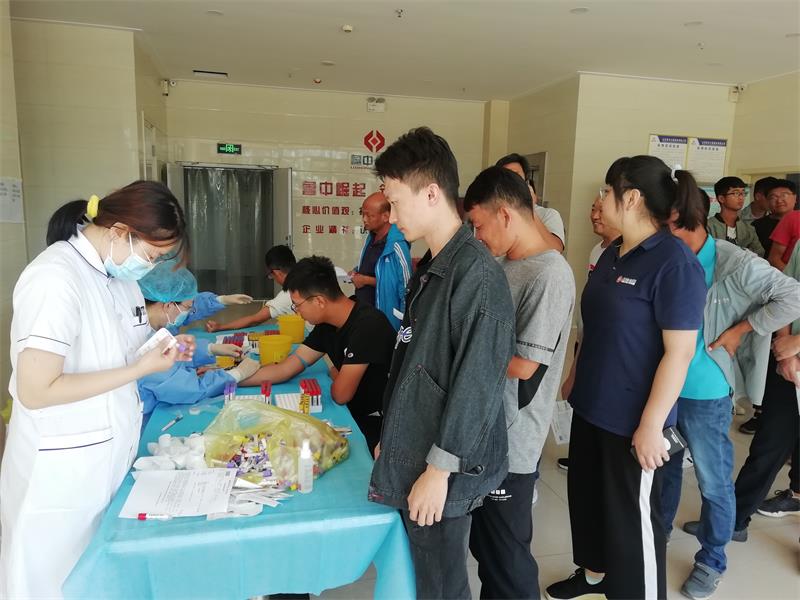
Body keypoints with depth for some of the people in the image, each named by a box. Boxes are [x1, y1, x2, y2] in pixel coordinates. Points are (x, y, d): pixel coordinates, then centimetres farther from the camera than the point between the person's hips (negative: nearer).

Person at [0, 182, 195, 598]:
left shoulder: (118, 271, 2)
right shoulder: (56, 278, -24)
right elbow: (35, 391, -25)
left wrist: (163, 350, -3)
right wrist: (141, 369, -22)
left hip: (110, 455, 7)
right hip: (63, 469, -7)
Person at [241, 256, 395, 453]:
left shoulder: (367, 325, -26)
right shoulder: (327, 326, 2)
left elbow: (340, 394, -23)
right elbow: (284, 370, 6)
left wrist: (335, 374, 0)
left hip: (377, 428, -7)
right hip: (355, 416, 7)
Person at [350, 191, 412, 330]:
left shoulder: (397, 246, -23)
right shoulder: (371, 237, 4)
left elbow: (405, 286, -23)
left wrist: (366, 280, -18)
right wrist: (357, 273, -1)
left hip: (383, 317, -8)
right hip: (361, 309, 8)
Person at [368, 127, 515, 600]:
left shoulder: (477, 273, -21)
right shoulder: (429, 267, 8)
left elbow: (477, 384, -22)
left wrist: (439, 469, -18)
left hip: (441, 471, -8)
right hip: (415, 459, 8)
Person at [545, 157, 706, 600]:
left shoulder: (674, 262, -18)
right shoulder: (612, 254, 6)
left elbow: (679, 352, -20)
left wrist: (651, 424, -20)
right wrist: (577, 380, 17)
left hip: (631, 419, -8)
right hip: (591, 406, 8)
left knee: (633, 515, 9)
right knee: (587, 495, 22)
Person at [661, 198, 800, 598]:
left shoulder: (736, 264, -16)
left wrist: (741, 329, -14)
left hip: (705, 394, -4)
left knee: (714, 482, 12)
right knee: (662, 468, 21)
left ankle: (712, 561, 32)